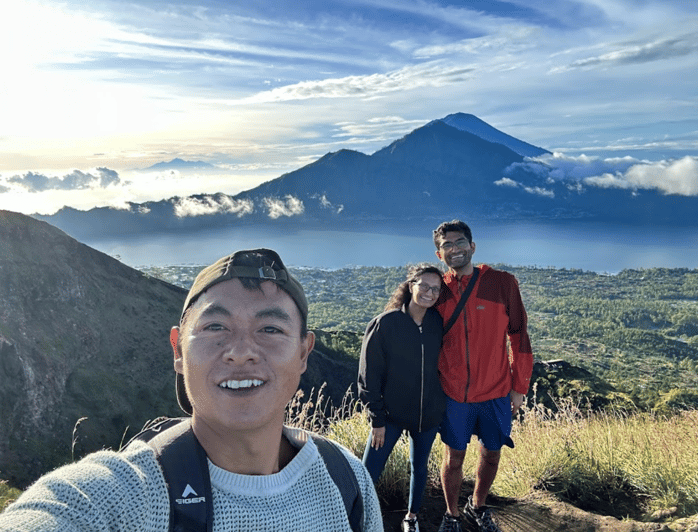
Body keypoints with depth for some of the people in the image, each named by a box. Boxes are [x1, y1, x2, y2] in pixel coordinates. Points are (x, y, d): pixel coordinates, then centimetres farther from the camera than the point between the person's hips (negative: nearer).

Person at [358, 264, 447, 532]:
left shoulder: (438, 323, -4)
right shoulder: (385, 323, -13)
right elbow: (369, 375, -10)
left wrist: (441, 403, 4)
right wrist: (377, 418, -10)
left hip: (428, 414, 4)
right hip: (391, 413, -3)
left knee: (419, 468, 19)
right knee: (368, 474, -4)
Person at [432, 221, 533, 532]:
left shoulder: (503, 283, -8)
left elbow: (518, 335, -3)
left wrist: (520, 385, -2)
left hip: (496, 392, 0)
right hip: (452, 393, 0)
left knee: (491, 454, 15)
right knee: (453, 457, 10)